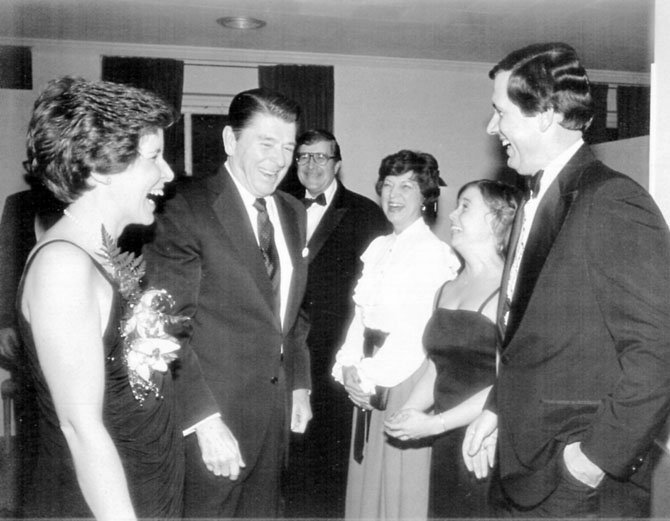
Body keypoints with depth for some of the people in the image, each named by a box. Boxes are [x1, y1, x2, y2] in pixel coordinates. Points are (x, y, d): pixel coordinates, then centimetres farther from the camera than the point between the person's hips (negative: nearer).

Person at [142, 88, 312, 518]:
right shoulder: (189, 211, -15)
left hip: (276, 408, 7)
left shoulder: (294, 213, 7)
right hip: (214, 411, -6)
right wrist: (204, 419, -21)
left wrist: (300, 384, 13)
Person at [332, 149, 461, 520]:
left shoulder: (435, 253, -11)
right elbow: (361, 314, 9)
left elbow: (420, 332, -16)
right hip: (369, 381, 6)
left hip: (409, 376, -6)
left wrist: (373, 377, -14)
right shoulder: (377, 247, 10)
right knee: (367, 475, 15)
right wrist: (349, 367, -5)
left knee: (403, 480, 6)